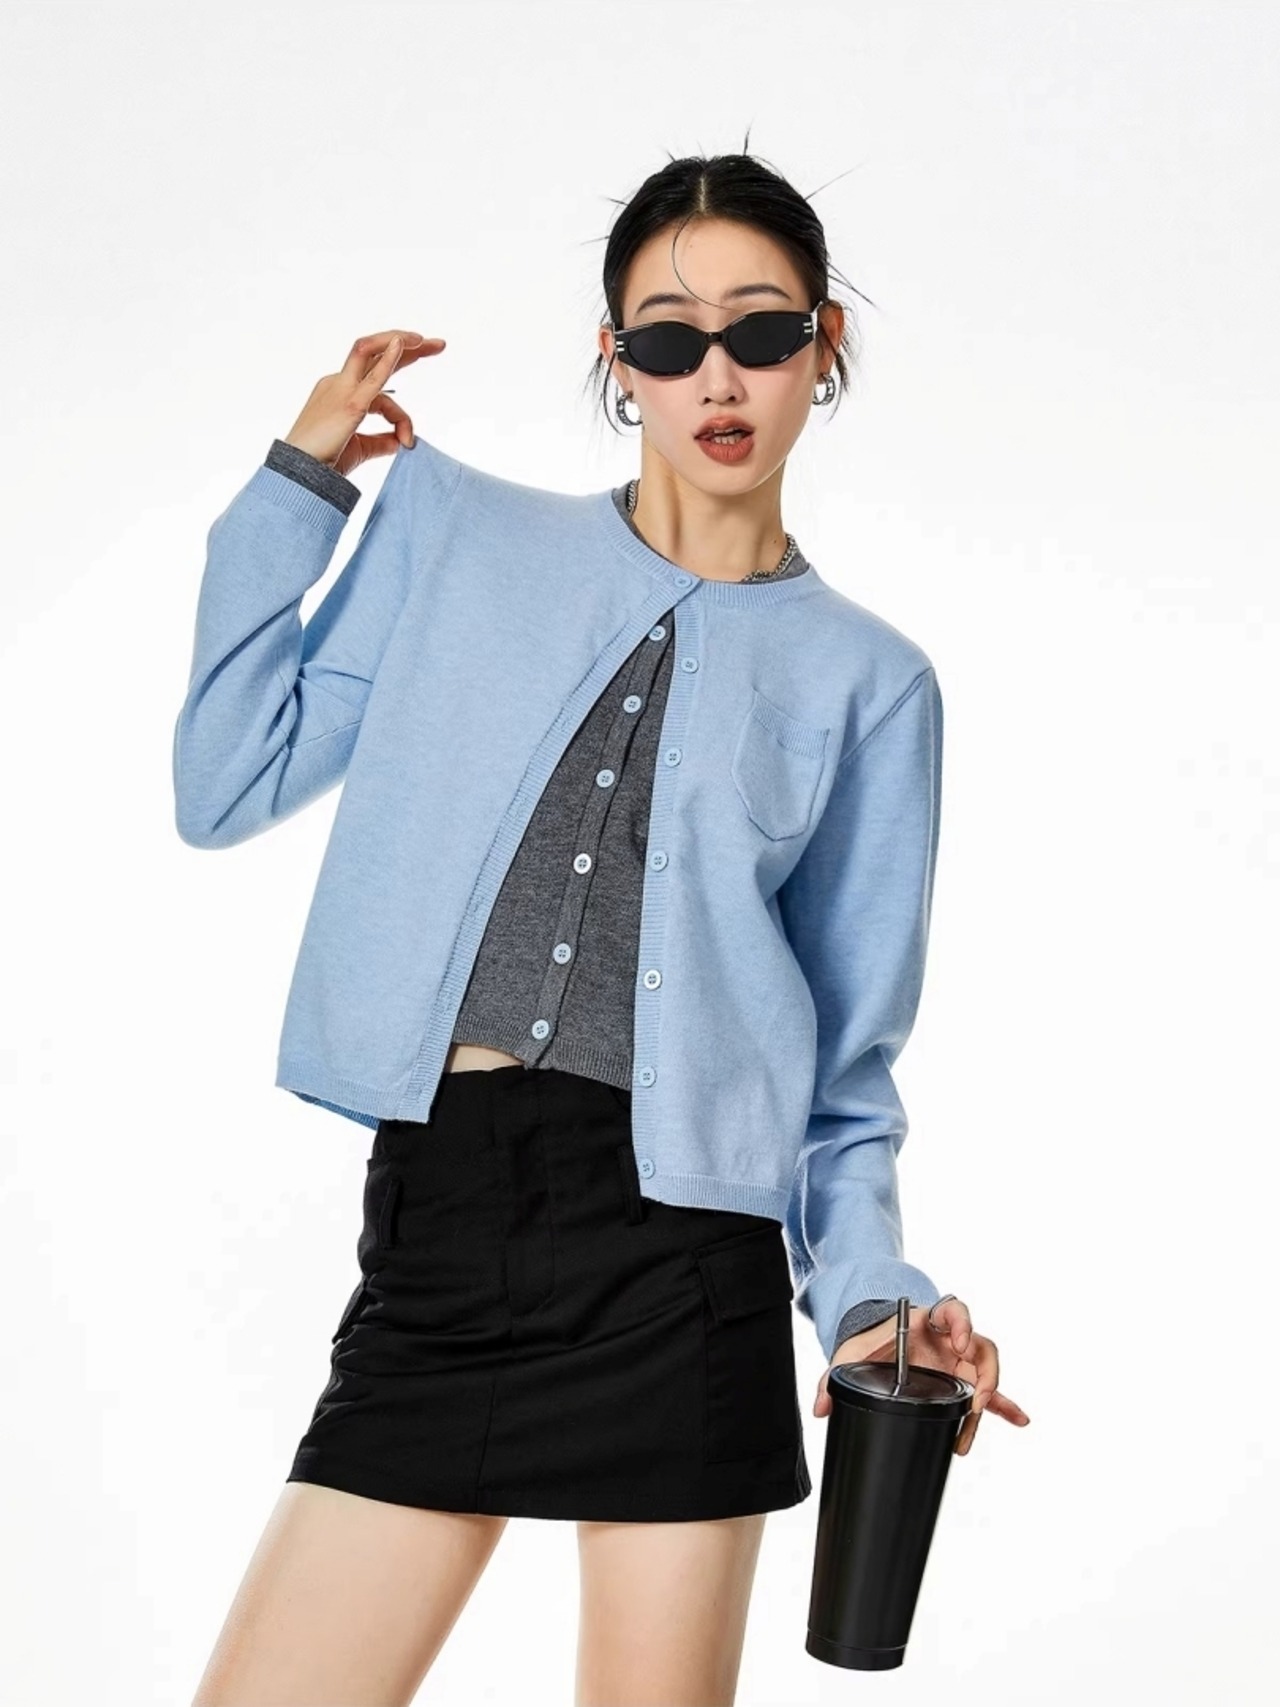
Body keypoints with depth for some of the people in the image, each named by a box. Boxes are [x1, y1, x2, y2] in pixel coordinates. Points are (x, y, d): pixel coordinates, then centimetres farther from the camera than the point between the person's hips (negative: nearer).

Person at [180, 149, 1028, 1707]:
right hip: (438, 1226, 1)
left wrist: (865, 1291, -7)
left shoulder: (866, 681, 7)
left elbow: (847, 1052, 8)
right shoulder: (454, 531, 10)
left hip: (681, 1239, -1)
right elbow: (229, 787, 8)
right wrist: (300, 480, 8)